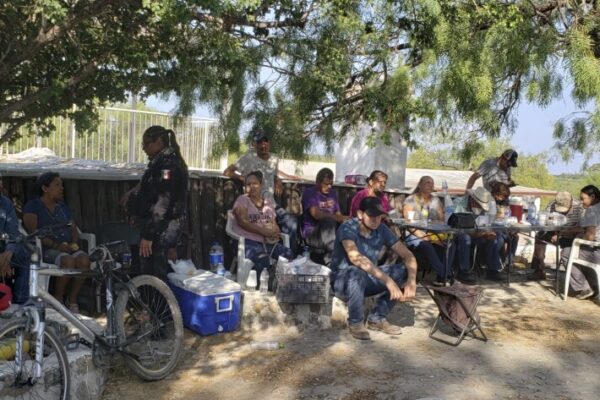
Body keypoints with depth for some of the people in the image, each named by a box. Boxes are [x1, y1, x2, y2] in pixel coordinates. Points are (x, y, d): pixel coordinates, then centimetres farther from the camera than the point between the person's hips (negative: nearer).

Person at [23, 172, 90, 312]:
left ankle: (72, 300, -16)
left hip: (67, 248, 5)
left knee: (84, 259, -28)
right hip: (45, 250, -5)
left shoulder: (62, 207, 23)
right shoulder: (33, 206, 4)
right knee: (68, 260, -34)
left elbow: (74, 228, 17)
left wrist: (74, 243, -6)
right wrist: (56, 245, -21)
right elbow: (32, 231, -10)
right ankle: (57, 300, -14)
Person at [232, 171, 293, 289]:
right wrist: (264, 231, -18)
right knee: (262, 258, -36)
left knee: (288, 254, -25)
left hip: (269, 242, 5)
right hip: (249, 241, -4)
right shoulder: (242, 200, 6)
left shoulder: (268, 201, 21)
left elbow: (274, 223, 16)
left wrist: (275, 232, -10)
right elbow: (243, 222, -8)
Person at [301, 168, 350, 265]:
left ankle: (328, 256, -23)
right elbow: (316, 214, -20)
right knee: (328, 221, -34)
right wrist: (340, 219, -29)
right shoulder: (309, 192, -5)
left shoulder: (332, 194, 15)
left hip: (330, 232, 6)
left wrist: (345, 219, -12)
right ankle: (331, 257, -37)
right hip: (311, 232, -5)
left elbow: (338, 214, 12)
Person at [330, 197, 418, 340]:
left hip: (367, 280, 6)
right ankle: (355, 322, -14)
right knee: (357, 273, -39)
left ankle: (377, 318, 0)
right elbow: (355, 257, -40)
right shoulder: (348, 228, -23)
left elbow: (408, 255, -8)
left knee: (404, 271, -12)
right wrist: (388, 280, -46)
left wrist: (412, 280, -28)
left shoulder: (382, 229, -6)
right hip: (342, 281, -6)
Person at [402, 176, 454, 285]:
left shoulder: (436, 200, 17)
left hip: (433, 236, 5)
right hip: (415, 236, -4)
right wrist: (425, 237, -20)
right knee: (426, 246, -37)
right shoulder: (411, 200, 1)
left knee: (450, 244, -26)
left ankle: (441, 278, -27)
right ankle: (445, 277, -31)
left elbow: (442, 220, 9)